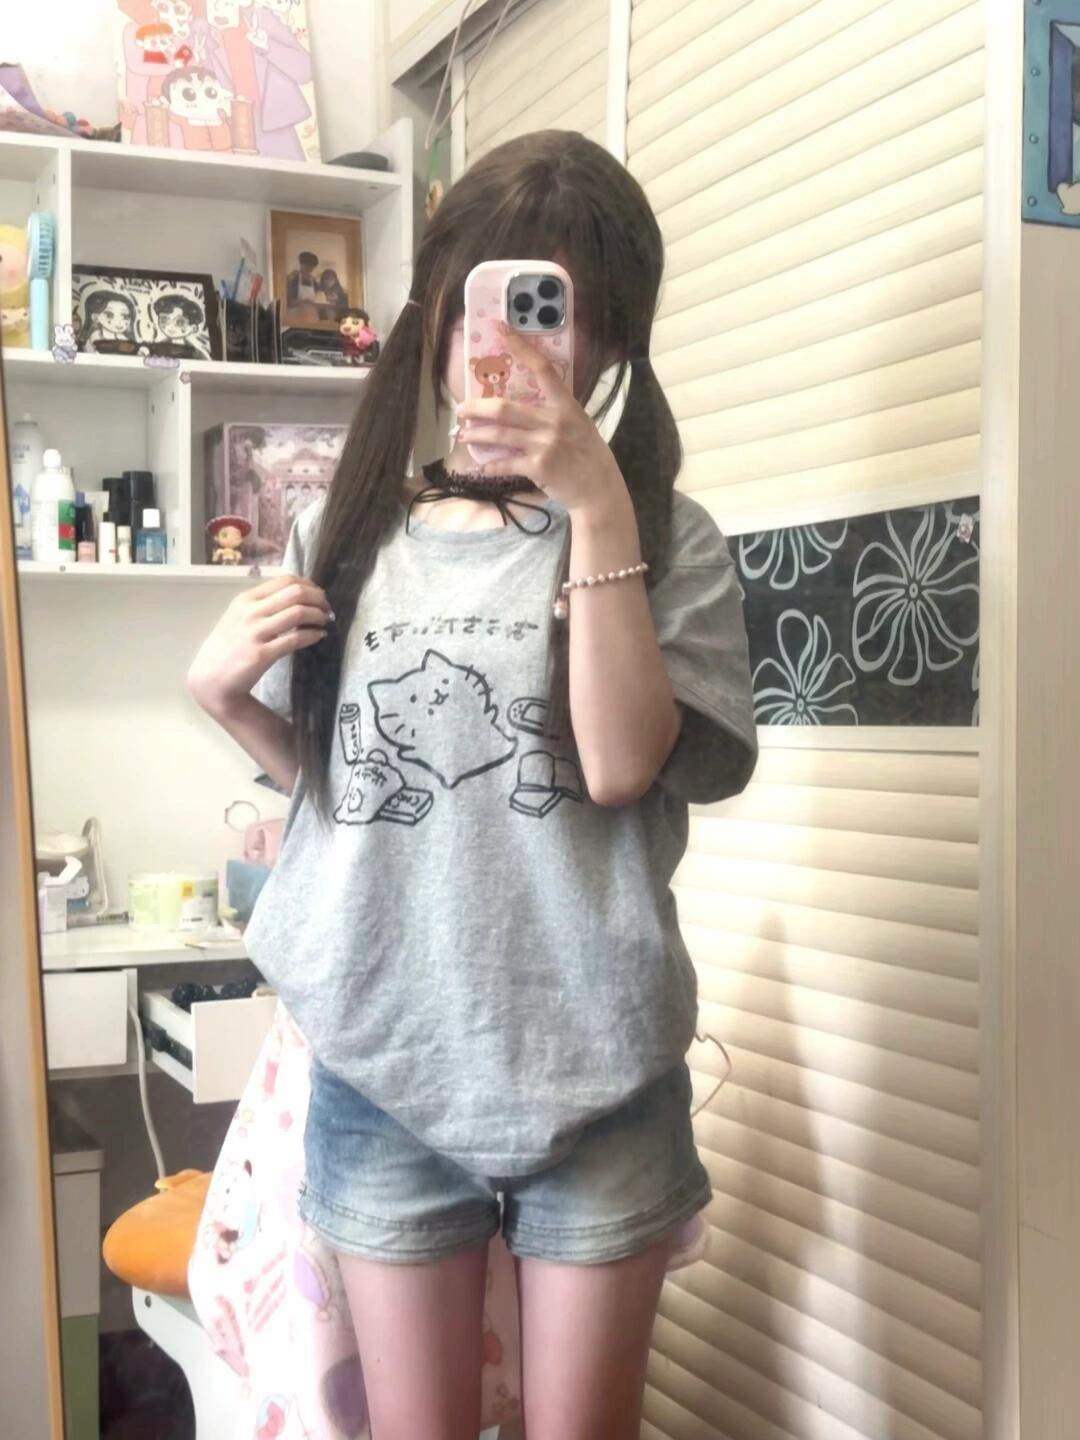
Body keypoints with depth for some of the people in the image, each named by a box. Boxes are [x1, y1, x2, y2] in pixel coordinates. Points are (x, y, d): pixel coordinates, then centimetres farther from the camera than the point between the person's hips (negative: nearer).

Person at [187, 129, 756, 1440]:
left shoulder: (665, 537, -4)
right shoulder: (345, 536, 4)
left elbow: (621, 764, -19)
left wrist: (596, 505, -22)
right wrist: (222, 692, -4)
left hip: (596, 1077, -2)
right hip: (381, 1068, 2)